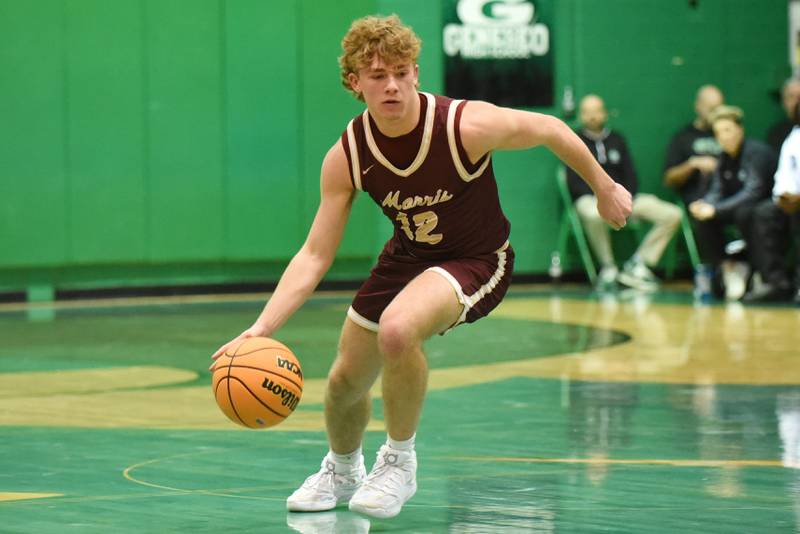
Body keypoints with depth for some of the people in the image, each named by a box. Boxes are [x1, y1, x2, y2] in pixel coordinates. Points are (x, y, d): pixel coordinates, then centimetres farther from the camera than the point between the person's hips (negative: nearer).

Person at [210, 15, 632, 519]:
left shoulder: (467, 125, -29)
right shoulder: (346, 157, -18)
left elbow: (551, 129, -11)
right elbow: (315, 255, -14)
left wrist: (605, 188, 3)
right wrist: (261, 329, -26)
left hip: (477, 260, -5)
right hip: (406, 259, 5)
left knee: (397, 329, -34)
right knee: (345, 381, 13)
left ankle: (400, 461, -10)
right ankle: (342, 471, 49)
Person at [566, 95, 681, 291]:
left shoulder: (616, 140, 18)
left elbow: (630, 175, 12)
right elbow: (575, 182, -4)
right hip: (590, 199, -5)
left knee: (673, 215, -14)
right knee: (594, 215, -44)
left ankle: (638, 264, -10)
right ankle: (608, 267, -22)